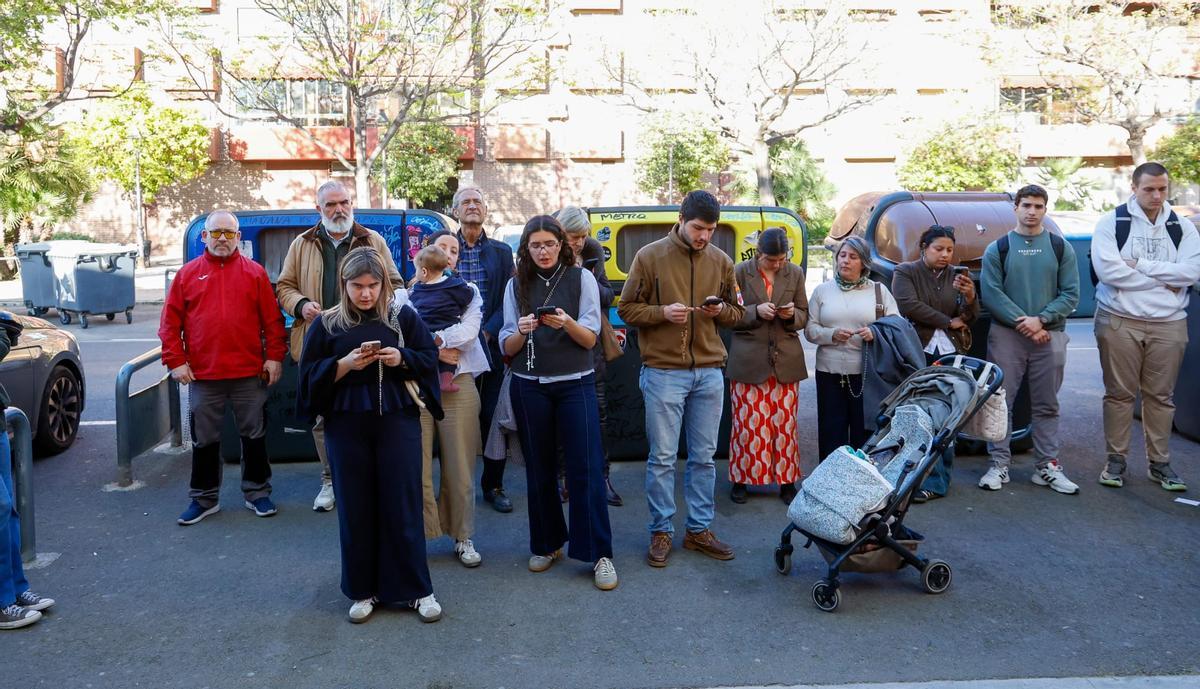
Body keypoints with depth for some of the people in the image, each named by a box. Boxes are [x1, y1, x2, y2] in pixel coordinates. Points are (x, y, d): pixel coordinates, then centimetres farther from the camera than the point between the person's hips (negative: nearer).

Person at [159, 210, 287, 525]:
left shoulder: (255, 272, 3)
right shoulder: (187, 274, 5)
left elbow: (272, 320, 1)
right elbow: (170, 323, 3)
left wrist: (275, 356, -5)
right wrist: (176, 361, -4)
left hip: (249, 373, 0)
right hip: (202, 375, 1)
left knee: (254, 435, 10)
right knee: (204, 440, 10)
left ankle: (257, 492, 24)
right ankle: (204, 498, 24)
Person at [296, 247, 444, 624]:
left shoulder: (404, 317, 3)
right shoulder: (326, 323, 3)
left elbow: (430, 356, 5)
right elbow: (310, 374, 2)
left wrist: (401, 358, -14)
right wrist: (346, 363, -14)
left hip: (398, 421, -1)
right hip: (346, 425, 1)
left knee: (403, 505, 3)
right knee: (355, 507, 7)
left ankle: (416, 589, 15)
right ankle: (363, 590, 21)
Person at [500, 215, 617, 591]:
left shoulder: (581, 278, 0)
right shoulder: (517, 285, 7)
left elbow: (590, 339, -4)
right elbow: (507, 348, 6)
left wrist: (566, 323, -24)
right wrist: (522, 332, -16)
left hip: (575, 384, -2)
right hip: (529, 387, 3)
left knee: (586, 468, -5)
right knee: (539, 469, 10)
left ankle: (599, 553, 2)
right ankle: (547, 544, 25)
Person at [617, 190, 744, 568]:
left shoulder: (721, 262, 8)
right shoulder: (650, 256, -3)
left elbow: (736, 313, 16)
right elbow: (627, 308, 0)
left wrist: (721, 310, -7)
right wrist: (663, 312, -17)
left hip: (709, 372, 4)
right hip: (663, 372, -3)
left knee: (704, 457, 10)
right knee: (662, 458, 3)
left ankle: (699, 529, 23)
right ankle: (661, 532, 16)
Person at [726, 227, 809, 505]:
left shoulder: (795, 273, 6)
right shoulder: (739, 272, -2)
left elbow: (804, 316, 12)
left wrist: (792, 315, -10)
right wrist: (756, 311, -16)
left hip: (786, 362, 2)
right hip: (748, 361, -2)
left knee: (785, 424, 6)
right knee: (748, 423, 1)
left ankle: (787, 481, 18)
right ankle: (741, 479, 16)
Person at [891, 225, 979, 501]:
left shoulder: (957, 275, 13)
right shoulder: (905, 272, 4)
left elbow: (971, 318, 10)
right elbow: (908, 305, -11)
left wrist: (970, 297, -13)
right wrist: (948, 322, -6)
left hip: (951, 354, 3)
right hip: (919, 353, -3)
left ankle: (938, 480, 4)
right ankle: (936, 480, 0)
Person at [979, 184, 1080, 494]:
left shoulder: (1061, 248, 9)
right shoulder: (997, 249, 5)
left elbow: (1070, 294, 3)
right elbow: (991, 293, -4)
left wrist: (1041, 319, -12)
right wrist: (1022, 322, -13)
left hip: (1050, 336, 2)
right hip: (1005, 335, -1)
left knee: (1047, 406, 7)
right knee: (1001, 402, -1)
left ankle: (1048, 466, 14)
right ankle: (999, 464, 6)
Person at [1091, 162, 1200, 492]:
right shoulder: (1111, 223, -2)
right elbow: (1107, 270, -16)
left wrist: (1140, 265, -13)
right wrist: (1164, 281, -9)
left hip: (1168, 324, 2)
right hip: (1119, 322, -2)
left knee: (1161, 396, 8)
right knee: (1119, 393, 4)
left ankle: (1160, 463, 17)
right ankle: (1115, 460, 13)